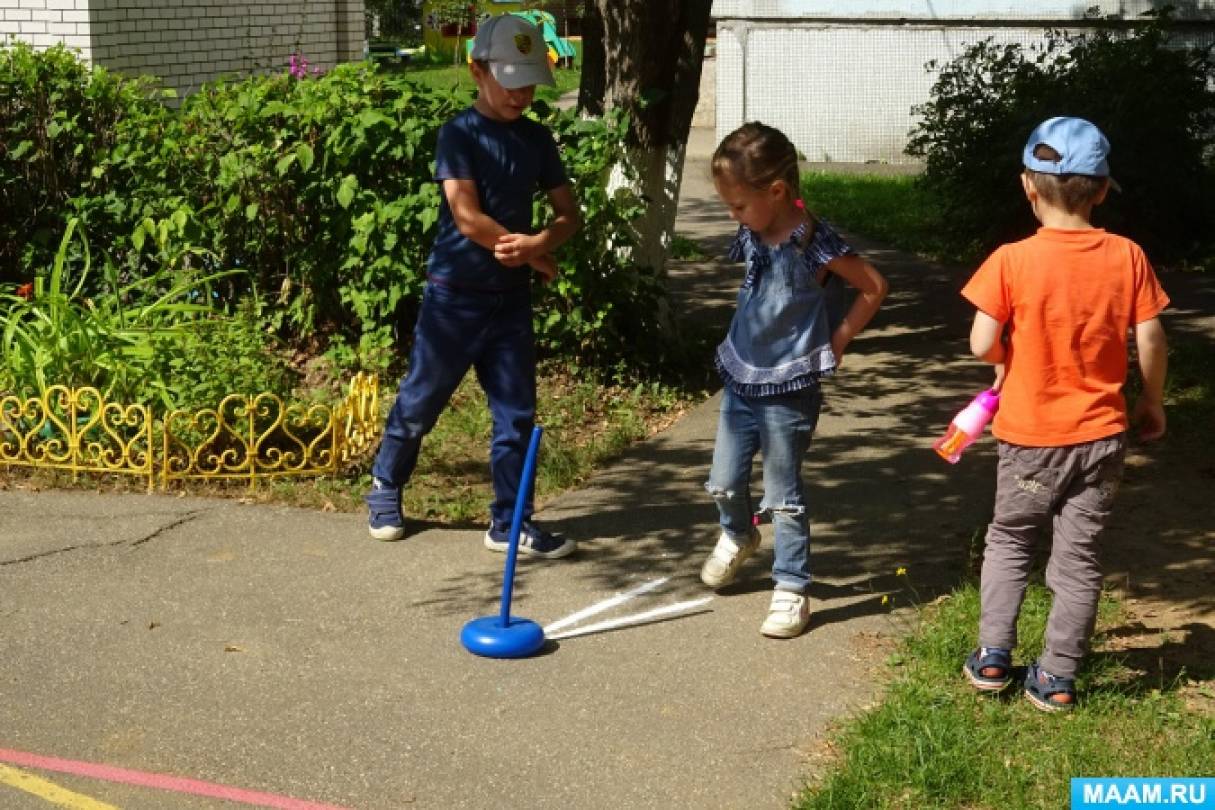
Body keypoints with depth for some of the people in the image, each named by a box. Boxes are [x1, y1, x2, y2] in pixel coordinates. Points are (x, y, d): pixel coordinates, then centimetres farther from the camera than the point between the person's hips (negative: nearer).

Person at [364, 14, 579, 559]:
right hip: (454, 295, -5)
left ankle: (510, 523, 12)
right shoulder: (460, 134, -11)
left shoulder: (536, 139, 7)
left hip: (511, 298, 5)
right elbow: (467, 217, -20)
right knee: (420, 402, 9)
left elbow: (569, 212, 5)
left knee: (516, 412, 4)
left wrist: (536, 243, -17)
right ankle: (385, 486, 32)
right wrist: (535, 258, -13)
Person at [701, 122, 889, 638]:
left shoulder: (814, 246, -19)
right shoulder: (753, 236, 1)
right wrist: (747, 340, 11)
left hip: (789, 390, -6)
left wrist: (837, 339, -8)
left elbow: (874, 288, -11)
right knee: (724, 483, 14)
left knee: (783, 497, 2)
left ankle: (791, 591, 15)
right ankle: (738, 537, 44)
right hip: (741, 380, 6)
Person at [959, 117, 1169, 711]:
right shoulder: (1128, 258, -7)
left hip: (1030, 435, -1)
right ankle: (1057, 677, 15)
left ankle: (993, 656, 19)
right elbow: (1151, 340, -5)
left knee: (1009, 541, 19)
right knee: (1080, 555, 10)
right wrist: (1152, 403, 11)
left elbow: (982, 345, -17)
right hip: (1100, 433, 2)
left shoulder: (1012, 261, -15)